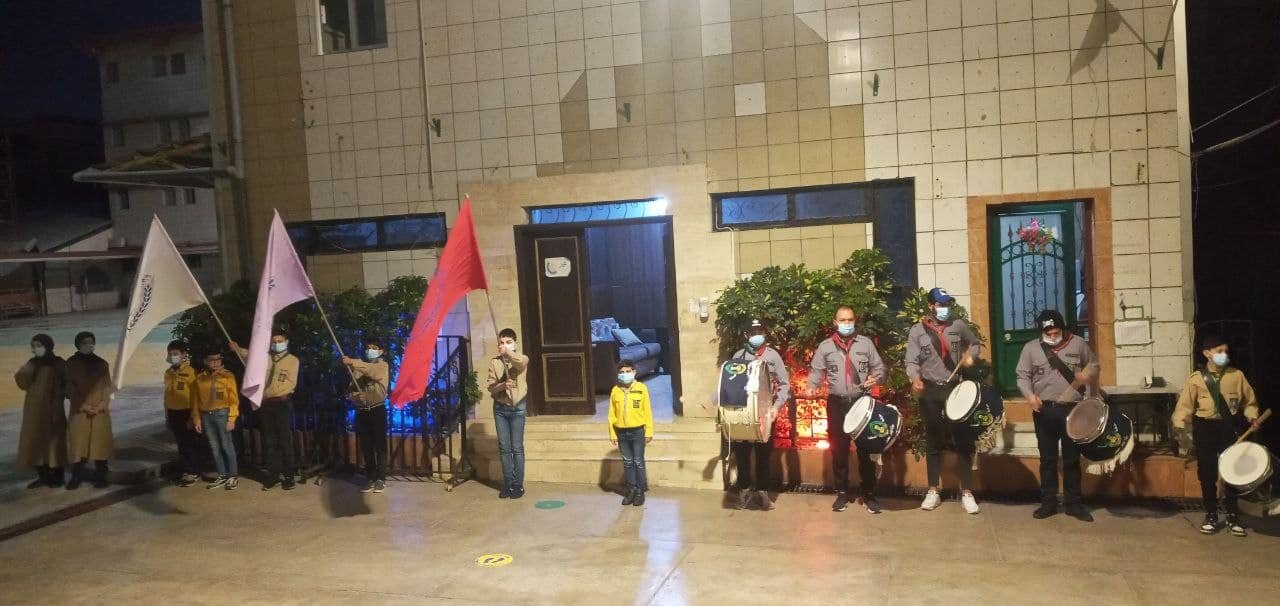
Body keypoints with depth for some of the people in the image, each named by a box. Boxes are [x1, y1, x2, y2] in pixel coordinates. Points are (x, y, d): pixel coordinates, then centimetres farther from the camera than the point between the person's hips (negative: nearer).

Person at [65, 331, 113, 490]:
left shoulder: (101, 364, 6)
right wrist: (83, 406, -9)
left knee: (100, 443, 0)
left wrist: (101, 406, -9)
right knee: (78, 443, -4)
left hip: (100, 411, 1)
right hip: (79, 411, -1)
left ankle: (100, 477, 5)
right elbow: (69, 388, 1)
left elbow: (107, 388, 5)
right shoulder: (71, 364, 3)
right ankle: (76, 477, 3)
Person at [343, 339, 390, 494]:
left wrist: (352, 362, -32)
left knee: (379, 446, -2)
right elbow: (352, 388, 9)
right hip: (361, 411, 4)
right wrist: (354, 396, -14)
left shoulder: (383, 366, 0)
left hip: (377, 410, -4)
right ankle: (370, 478, 13)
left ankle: (381, 479, 4)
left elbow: (372, 371, -23)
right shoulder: (359, 368, 14)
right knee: (366, 447, 6)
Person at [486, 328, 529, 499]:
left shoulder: (522, 358, -3)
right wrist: (502, 385, -20)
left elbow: (519, 363, -29)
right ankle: (508, 484, 14)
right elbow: (490, 387, -2)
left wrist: (508, 352, -40)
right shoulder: (494, 362, 4)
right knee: (504, 448, 6)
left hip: (517, 407, -3)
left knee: (517, 448, 0)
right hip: (500, 408, 3)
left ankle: (518, 485, 7)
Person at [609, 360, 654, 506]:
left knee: (638, 462, 2)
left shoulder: (641, 388, -4)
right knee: (627, 462, 11)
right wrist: (612, 433, 4)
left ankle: (640, 491, 13)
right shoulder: (615, 390, 2)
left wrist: (649, 431, -3)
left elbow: (647, 411, -2)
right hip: (621, 432, 3)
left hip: (637, 431, -3)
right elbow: (612, 414, 6)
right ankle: (631, 489, 21)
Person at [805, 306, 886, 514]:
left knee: (866, 449, 1)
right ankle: (842, 493, 16)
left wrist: (876, 378, -14)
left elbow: (879, 366, 8)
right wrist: (812, 387, -14)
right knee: (838, 450, 5)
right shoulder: (825, 346, 5)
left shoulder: (866, 343, 6)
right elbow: (816, 371, 5)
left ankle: (869, 494, 11)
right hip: (837, 404, 0)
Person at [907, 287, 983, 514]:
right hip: (930, 391, -1)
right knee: (933, 442, 8)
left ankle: (966, 492, 7)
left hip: (955, 389, 1)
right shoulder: (917, 331, -1)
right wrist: (915, 379, -26)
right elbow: (911, 362, -6)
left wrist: (970, 355, -1)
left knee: (963, 441, 0)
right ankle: (933, 491, 16)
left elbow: (976, 343, 20)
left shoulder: (958, 326, 4)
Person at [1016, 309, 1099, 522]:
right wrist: (1030, 395, -17)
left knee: (1072, 459, 8)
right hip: (1044, 410, 0)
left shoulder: (1078, 344, 2)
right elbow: (1023, 376, 1)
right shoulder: (1031, 348, 0)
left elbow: (1094, 365, 15)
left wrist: (1088, 375, -7)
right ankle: (1048, 502, 16)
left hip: (1072, 410, 0)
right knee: (1047, 459, 7)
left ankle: (1074, 503, 17)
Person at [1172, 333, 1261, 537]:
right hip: (1205, 428, -1)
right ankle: (1211, 516, 19)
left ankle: (1233, 517, 17)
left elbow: (1249, 400, 9)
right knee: (1207, 474, 5)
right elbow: (1185, 404, -6)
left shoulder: (1236, 375, 1)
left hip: (1230, 428, 1)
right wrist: (1180, 426, -18)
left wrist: (1252, 417, -8)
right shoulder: (1196, 379, -3)